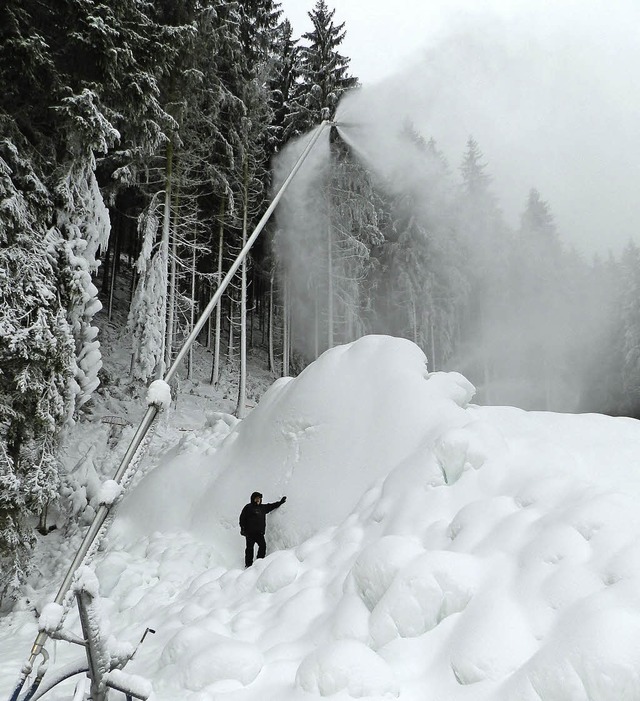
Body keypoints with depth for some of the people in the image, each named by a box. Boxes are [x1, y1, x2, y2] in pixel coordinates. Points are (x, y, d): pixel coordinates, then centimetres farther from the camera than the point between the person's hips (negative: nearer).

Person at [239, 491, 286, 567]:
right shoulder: (248, 507, 1)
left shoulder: (263, 507, 18)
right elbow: (242, 518, -2)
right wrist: (242, 528, -10)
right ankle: (248, 564, 2)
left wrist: (280, 502, 32)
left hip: (260, 532, 6)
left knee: (263, 546, -2)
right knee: (250, 547, -3)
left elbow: (271, 506, 30)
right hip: (250, 532, -6)